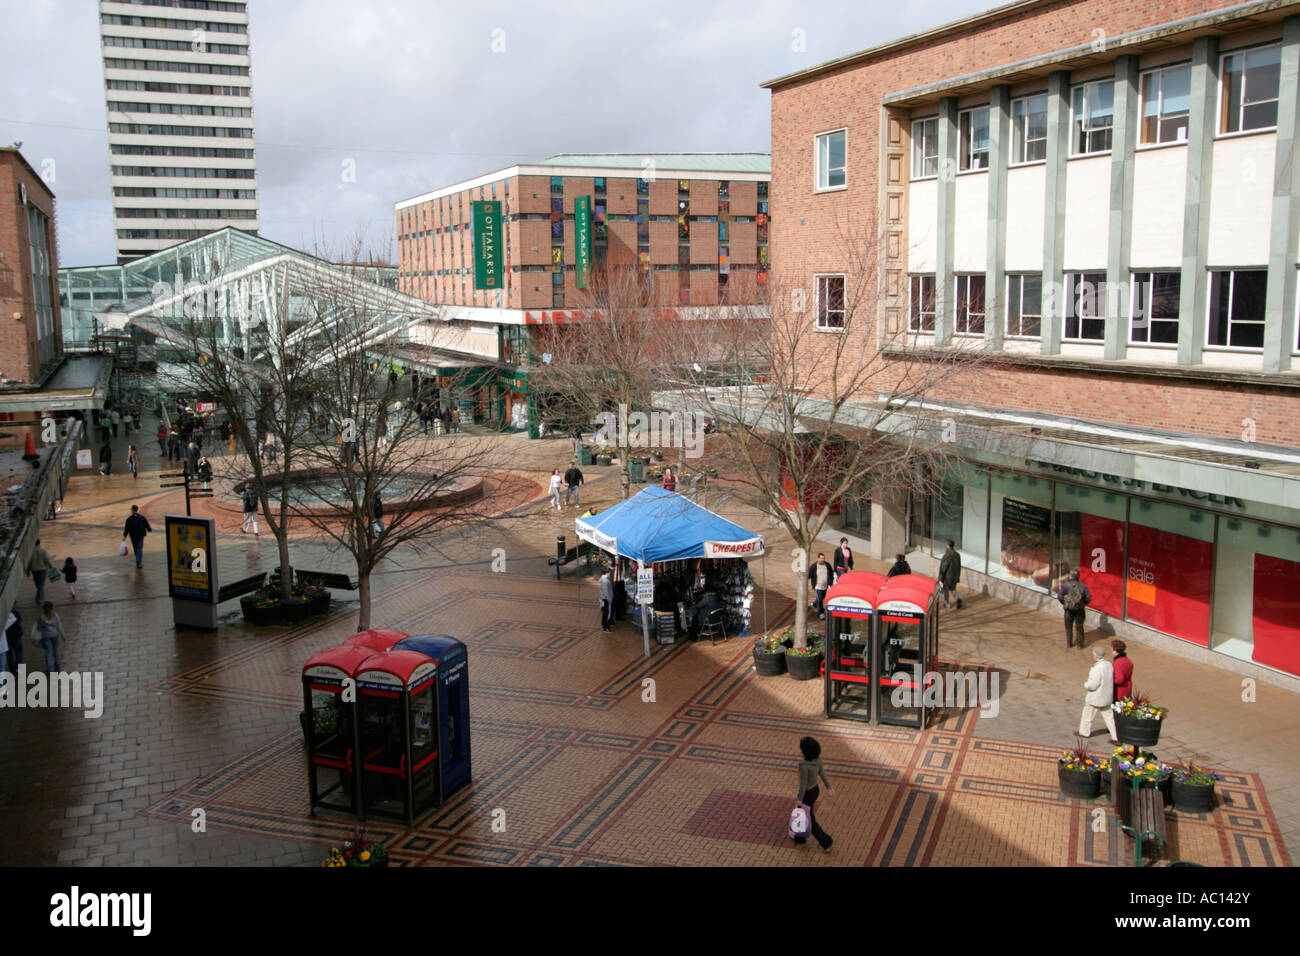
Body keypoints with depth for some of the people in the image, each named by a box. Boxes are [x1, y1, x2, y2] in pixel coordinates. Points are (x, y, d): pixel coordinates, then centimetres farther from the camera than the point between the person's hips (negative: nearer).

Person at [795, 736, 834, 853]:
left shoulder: (804, 765, -36)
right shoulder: (817, 758, -14)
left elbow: (803, 784, -27)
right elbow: (822, 773, 1)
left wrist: (799, 798, -13)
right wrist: (828, 786, 14)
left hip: (807, 794, -8)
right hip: (815, 790, 8)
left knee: (809, 820, 14)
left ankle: (826, 842, 22)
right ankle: (800, 837, 47)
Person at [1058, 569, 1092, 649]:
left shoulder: (1065, 585, -10)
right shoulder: (1083, 586, -7)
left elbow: (1059, 597, -12)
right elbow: (1088, 598, -6)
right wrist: (1083, 604, 12)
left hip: (1069, 609, 0)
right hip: (1079, 609, 0)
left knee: (1068, 626, 14)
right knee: (1079, 627, 12)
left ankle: (1069, 643, 19)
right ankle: (1080, 644, 17)